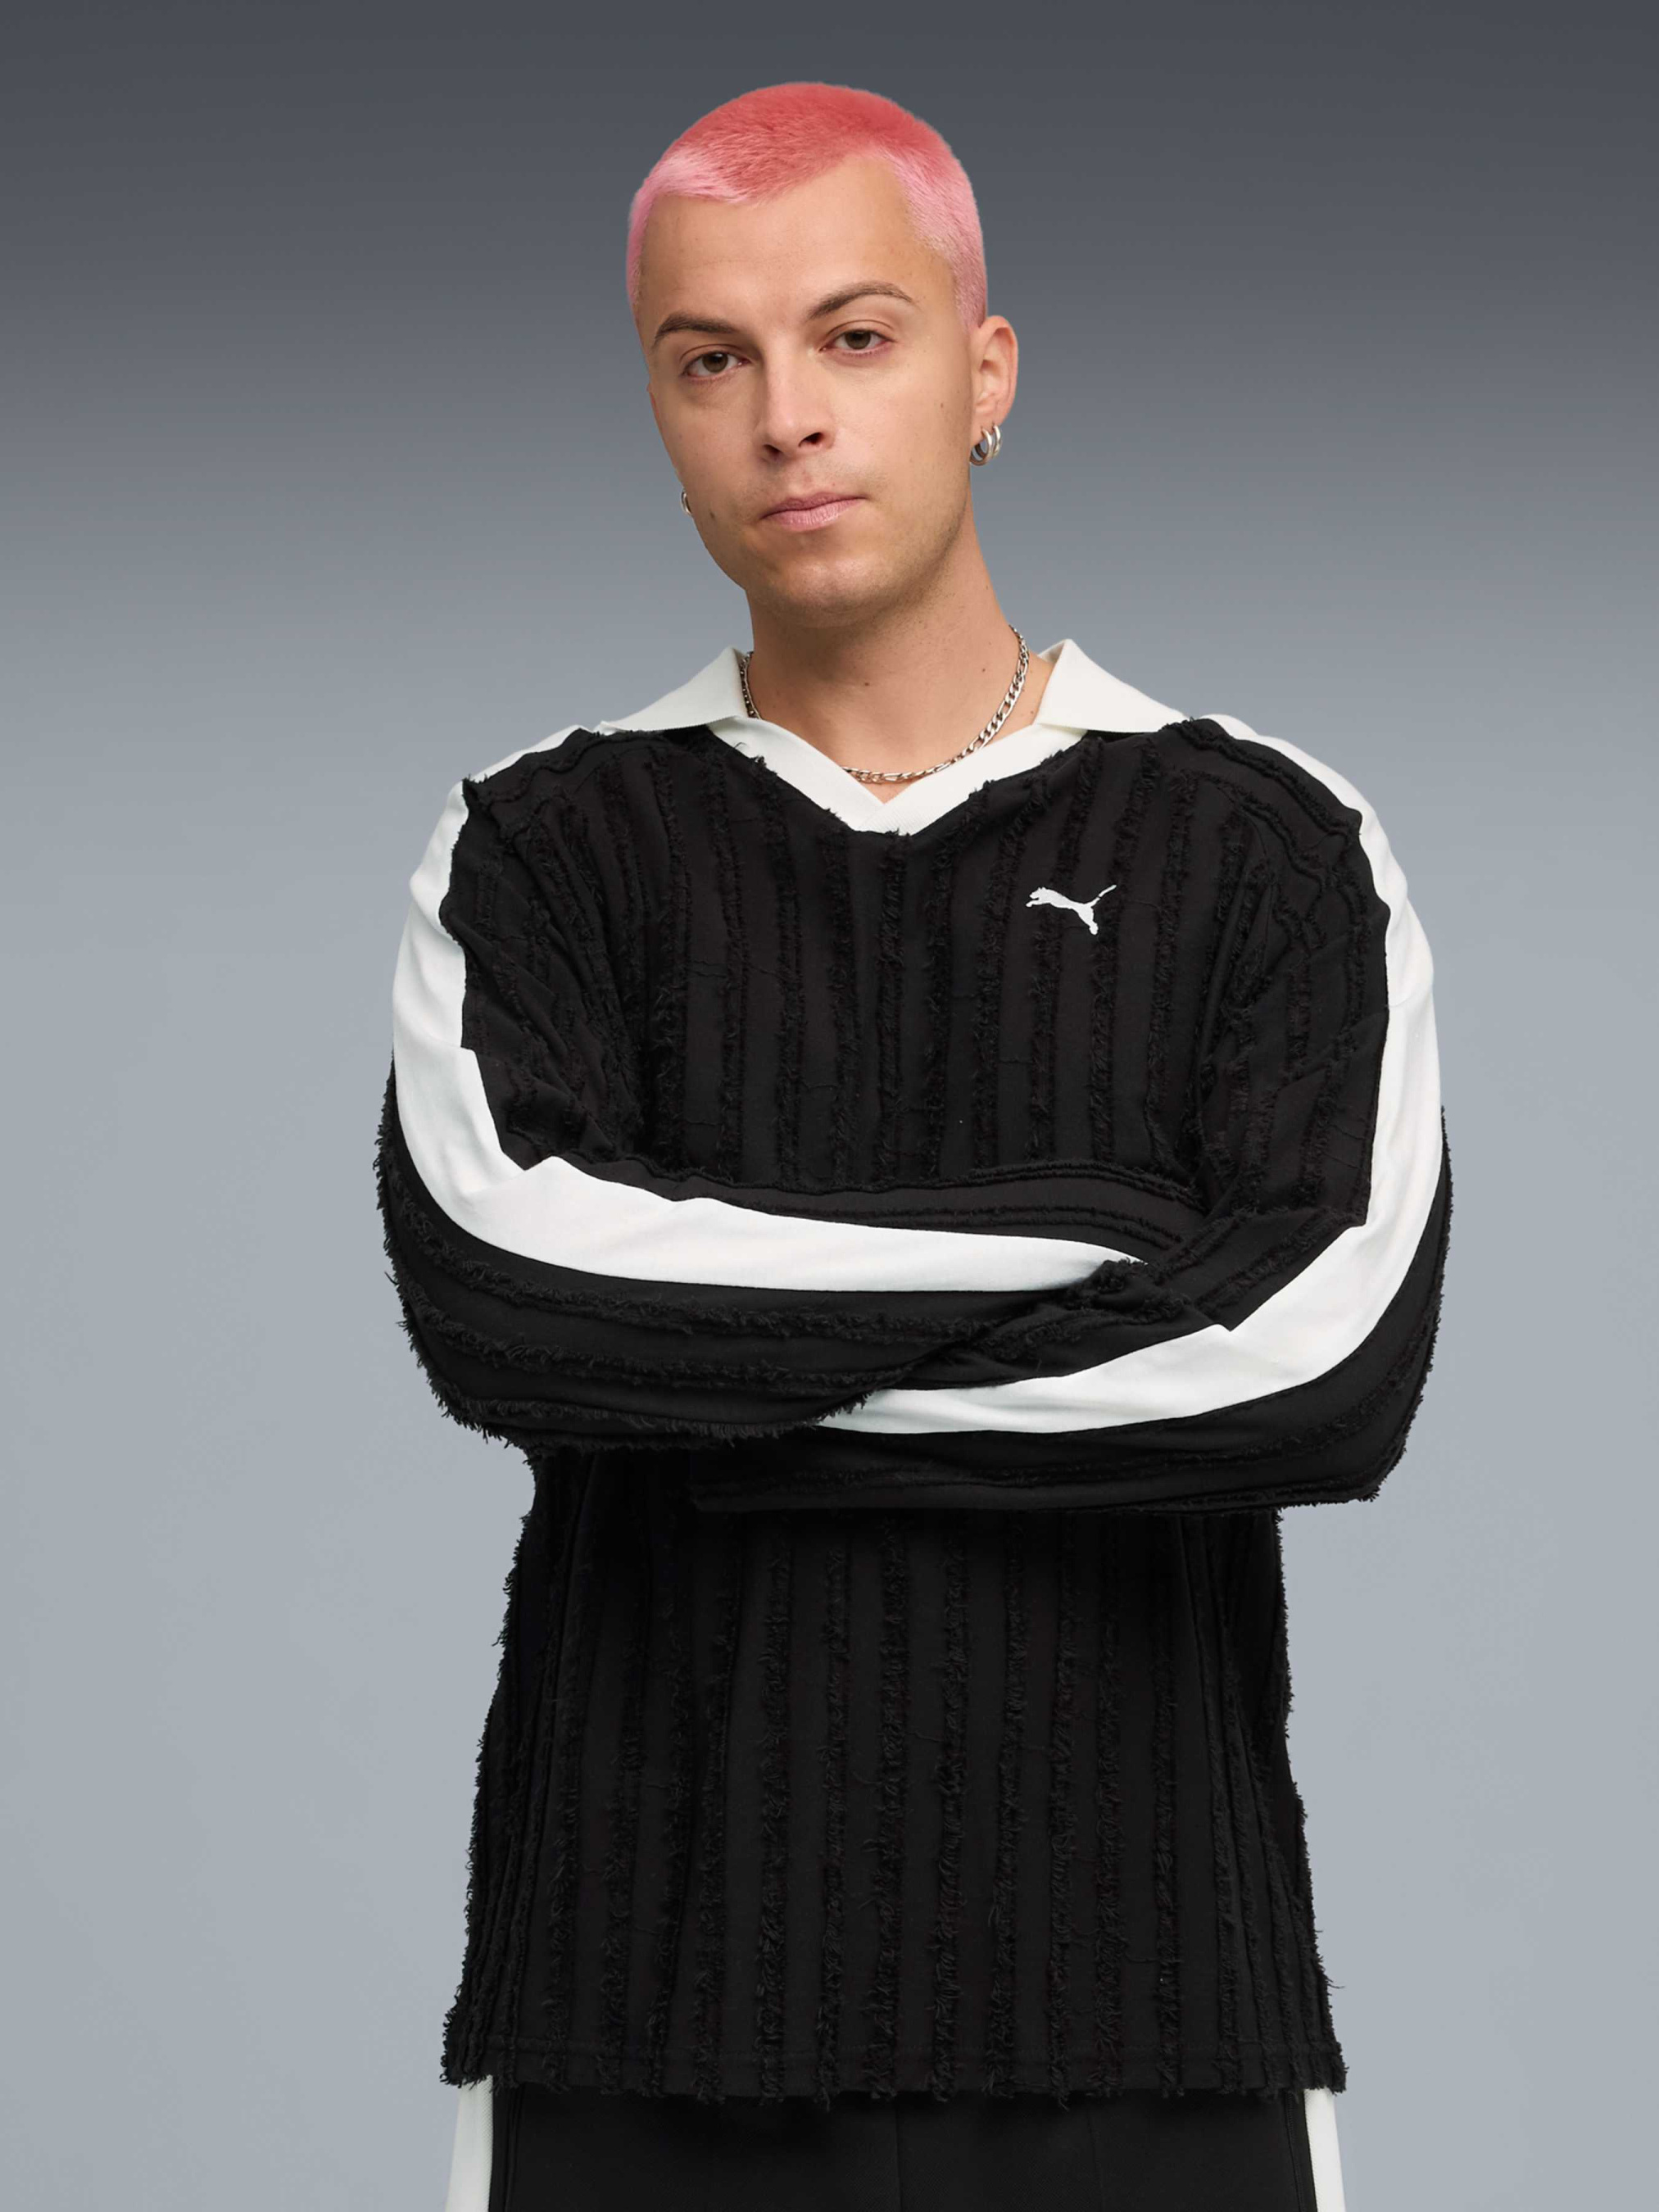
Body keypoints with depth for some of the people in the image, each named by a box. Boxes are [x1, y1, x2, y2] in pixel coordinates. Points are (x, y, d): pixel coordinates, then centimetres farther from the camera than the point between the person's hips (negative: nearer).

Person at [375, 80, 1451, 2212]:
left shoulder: (1267, 851, 3)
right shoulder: (542, 851, 6)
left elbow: (1333, 1361, -12)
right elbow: (494, 1292, -13)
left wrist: (718, 1391, -9)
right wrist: (1083, 1244, -10)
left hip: (1140, 1994, 0)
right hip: (642, 1999, 0)